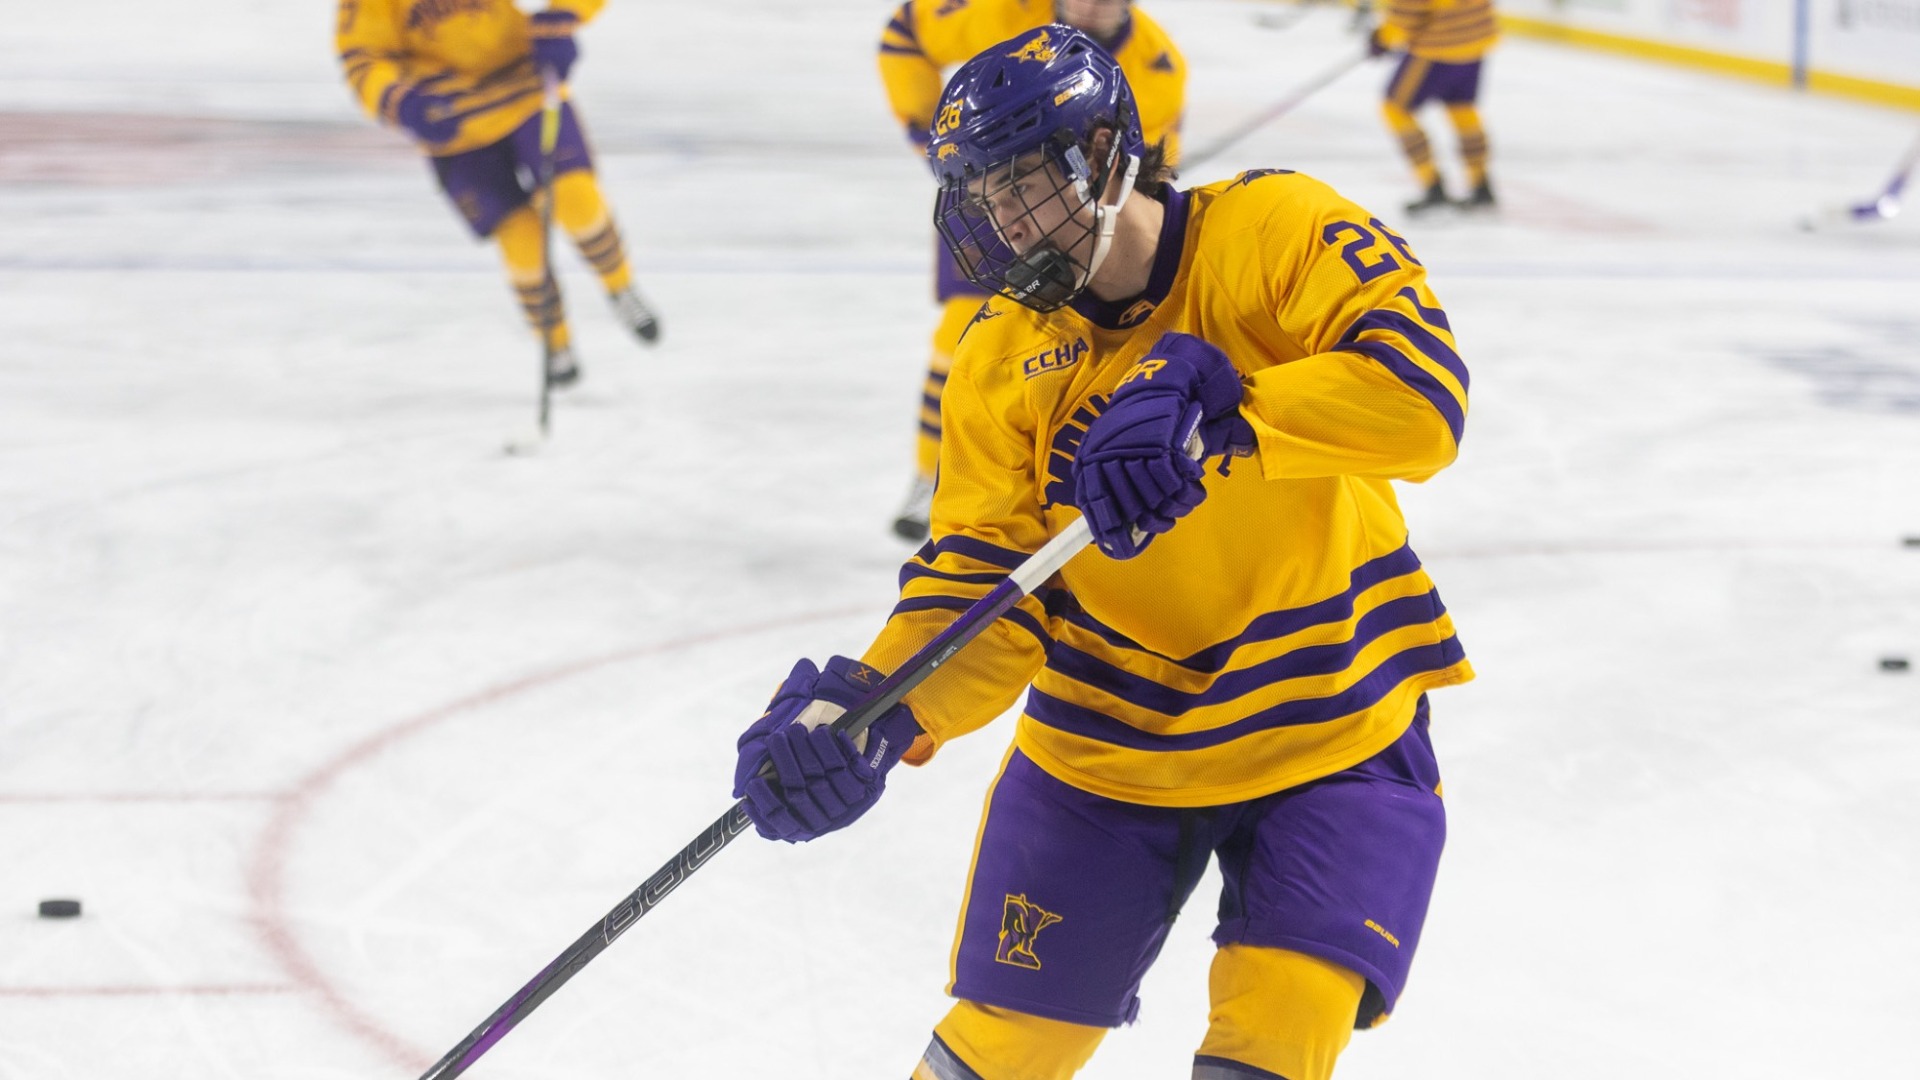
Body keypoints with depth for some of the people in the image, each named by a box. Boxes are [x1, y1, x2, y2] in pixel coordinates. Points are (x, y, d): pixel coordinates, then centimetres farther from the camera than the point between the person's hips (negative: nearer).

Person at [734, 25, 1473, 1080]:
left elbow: (1419, 384, -29)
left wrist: (1215, 411, -42)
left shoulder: (1274, 233, -14)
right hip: (1105, 738, 3)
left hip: (1331, 725, -3)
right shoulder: (1000, 361, -4)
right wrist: (876, 707, -27)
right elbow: (982, 578, -8)